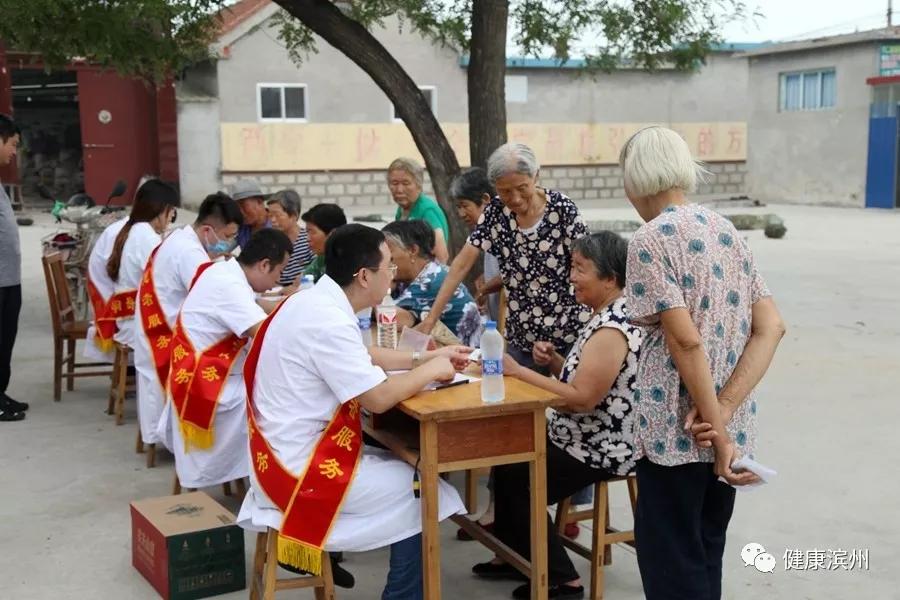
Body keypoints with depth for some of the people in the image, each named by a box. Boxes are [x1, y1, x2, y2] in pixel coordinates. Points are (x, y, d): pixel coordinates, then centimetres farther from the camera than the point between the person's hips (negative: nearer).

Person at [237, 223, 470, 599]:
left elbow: (362, 357, 20)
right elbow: (378, 398, -24)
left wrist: (423, 358, 11)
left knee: (399, 465, 18)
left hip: (288, 450, 9)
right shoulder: (328, 321, -24)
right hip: (302, 467, -9)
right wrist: (430, 371, -8)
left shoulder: (314, 301, 6)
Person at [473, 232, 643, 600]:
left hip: (599, 448, -10)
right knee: (508, 457, 14)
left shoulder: (613, 330, -26)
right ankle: (515, 556, 24)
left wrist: (518, 371, -26)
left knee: (519, 483, 0)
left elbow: (581, 398, -29)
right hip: (580, 435, 10)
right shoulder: (604, 317, 7)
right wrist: (553, 361, -4)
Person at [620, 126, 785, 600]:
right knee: (706, 550, 20)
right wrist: (724, 410, -7)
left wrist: (717, 433, -15)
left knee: (672, 560, 6)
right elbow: (770, 327, 2)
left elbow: (685, 341, -20)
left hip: (678, 430, -7)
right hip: (732, 426, 7)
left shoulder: (650, 240, -12)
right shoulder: (725, 230, 9)